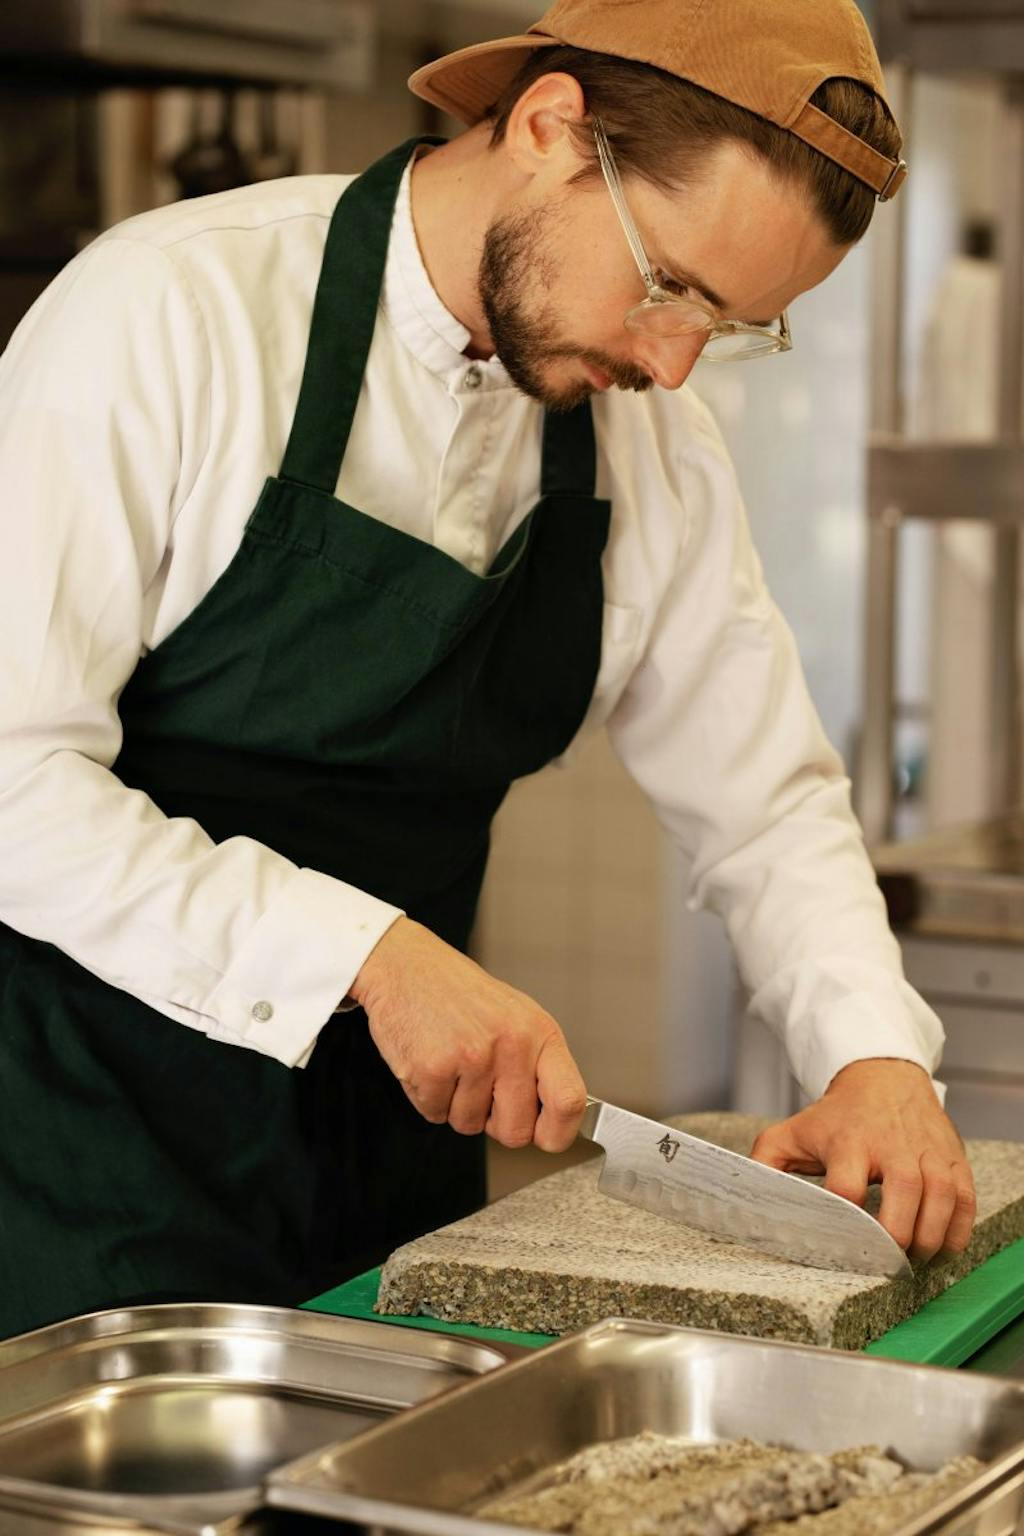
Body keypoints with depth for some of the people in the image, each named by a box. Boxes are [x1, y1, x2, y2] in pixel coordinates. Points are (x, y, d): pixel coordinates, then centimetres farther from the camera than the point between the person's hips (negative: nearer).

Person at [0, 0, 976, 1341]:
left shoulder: (659, 451, 2)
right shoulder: (175, 313, -17)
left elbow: (763, 799, 11)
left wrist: (876, 1053, -7)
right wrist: (368, 953, -26)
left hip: (396, 1154, 5)